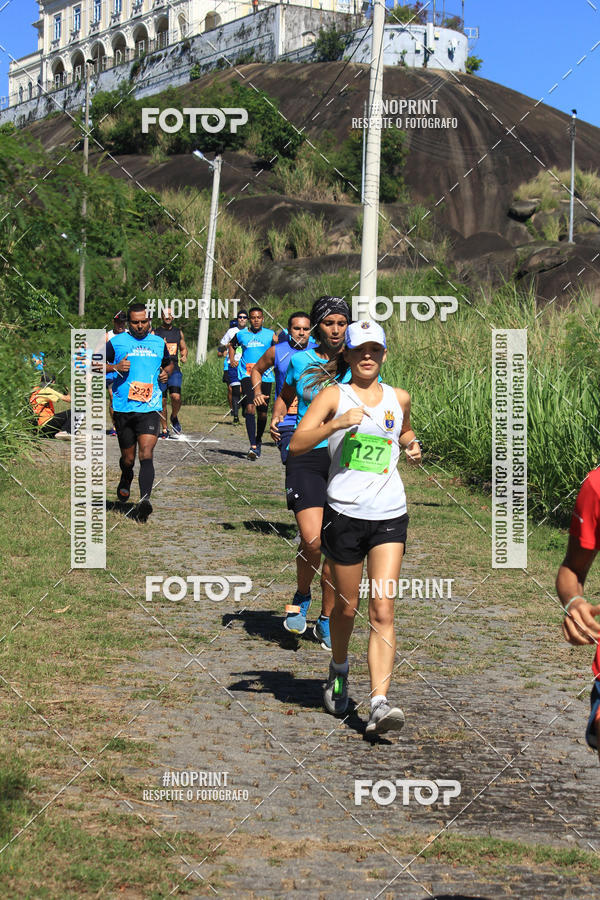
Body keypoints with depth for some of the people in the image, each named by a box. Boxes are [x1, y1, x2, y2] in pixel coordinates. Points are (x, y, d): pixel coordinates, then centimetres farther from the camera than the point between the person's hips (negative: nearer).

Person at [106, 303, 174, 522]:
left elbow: (169, 363, 30)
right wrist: (114, 367, -11)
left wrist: (166, 373, 7)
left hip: (150, 408, 0)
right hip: (123, 408, 0)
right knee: (128, 458, 11)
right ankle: (126, 481, 44)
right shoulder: (116, 342, 4)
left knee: (146, 454, -16)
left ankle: (144, 499, -27)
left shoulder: (158, 342, 12)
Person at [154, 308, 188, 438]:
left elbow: (183, 348, 24)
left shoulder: (178, 332, 13)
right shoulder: (155, 333, 3)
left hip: (174, 370, 1)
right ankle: (164, 430, 15)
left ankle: (174, 417, 10)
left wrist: (184, 356, 3)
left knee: (176, 396, -20)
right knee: (162, 401, 2)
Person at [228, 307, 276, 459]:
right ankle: (253, 446, -24)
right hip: (247, 374, -1)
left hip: (265, 376, 1)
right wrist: (232, 359, 14)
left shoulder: (270, 335, 5)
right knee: (250, 407, -19)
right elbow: (232, 345, 28)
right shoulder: (241, 334, 8)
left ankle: (258, 441, 32)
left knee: (262, 413, 8)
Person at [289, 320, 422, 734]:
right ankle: (339, 670, 40)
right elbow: (296, 445, -8)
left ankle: (379, 703, -16)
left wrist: (412, 444, 11)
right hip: (346, 513, -2)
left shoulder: (399, 398, 12)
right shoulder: (334, 396, 1)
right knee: (347, 607, 10)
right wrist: (337, 424, -21)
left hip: (390, 516, 2)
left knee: (383, 610, -10)